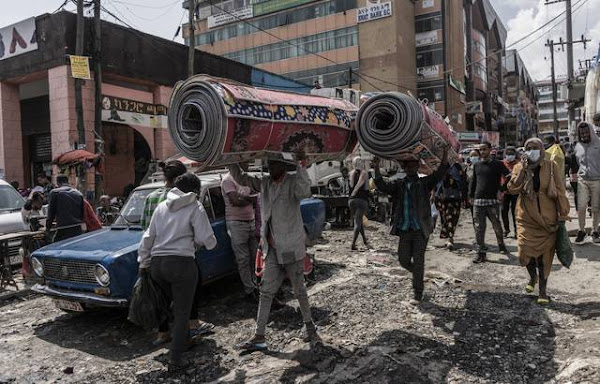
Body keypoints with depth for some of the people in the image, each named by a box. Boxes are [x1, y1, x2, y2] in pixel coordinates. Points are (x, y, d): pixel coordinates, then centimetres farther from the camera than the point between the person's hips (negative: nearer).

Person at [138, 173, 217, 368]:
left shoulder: (161, 207, 13)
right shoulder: (195, 208, -3)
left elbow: (148, 238, 15)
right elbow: (206, 240, -10)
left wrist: (143, 262, 23)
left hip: (157, 264, 6)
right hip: (181, 263, -6)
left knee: (175, 304, 24)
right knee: (182, 311, 6)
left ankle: (184, 340, 37)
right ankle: (176, 356, 7)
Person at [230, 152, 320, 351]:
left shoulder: (293, 181, -11)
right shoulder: (264, 182, 7)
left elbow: (304, 192, -32)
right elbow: (240, 178, 12)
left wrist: (301, 166, -38)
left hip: (291, 249, -6)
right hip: (272, 250, 6)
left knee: (299, 290, 10)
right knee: (266, 292, 7)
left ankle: (309, 326, 31)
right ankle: (259, 336, 14)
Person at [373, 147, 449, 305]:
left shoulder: (425, 183, 2)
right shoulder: (398, 185, 8)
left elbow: (439, 174, -12)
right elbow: (383, 186, -7)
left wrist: (445, 156, -27)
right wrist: (376, 169, -21)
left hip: (421, 229, -3)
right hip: (404, 229, 3)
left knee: (418, 261, 1)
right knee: (403, 260, 9)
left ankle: (418, 294, 14)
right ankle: (418, 274, 41)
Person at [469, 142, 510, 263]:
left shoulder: (497, 164, 1)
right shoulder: (477, 165, 13)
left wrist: (502, 190, -11)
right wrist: (471, 195, 14)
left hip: (492, 200, -3)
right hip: (478, 200, 3)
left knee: (497, 225, 4)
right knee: (479, 228, 1)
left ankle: (501, 244, 29)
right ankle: (481, 252, 7)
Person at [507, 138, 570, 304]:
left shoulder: (551, 167, -2)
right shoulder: (519, 167, 2)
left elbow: (560, 192, 1)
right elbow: (512, 189, -10)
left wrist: (563, 214, 0)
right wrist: (523, 170, -16)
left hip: (547, 217, -1)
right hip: (526, 217, 1)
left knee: (545, 255, 4)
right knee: (525, 250, -8)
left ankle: (543, 289, 19)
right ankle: (533, 276, 25)